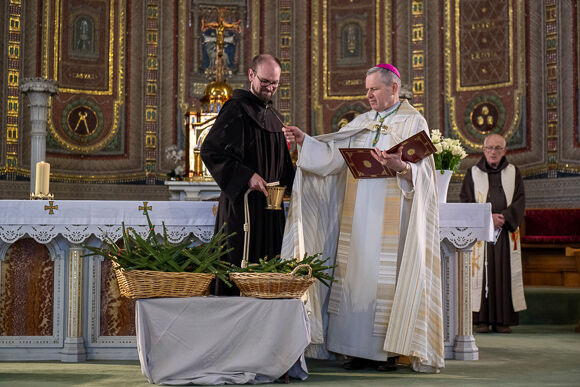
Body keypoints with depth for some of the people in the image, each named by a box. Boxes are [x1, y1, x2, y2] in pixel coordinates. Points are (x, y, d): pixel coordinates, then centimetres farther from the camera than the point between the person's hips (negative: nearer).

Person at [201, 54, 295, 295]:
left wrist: (290, 183, 10)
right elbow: (210, 151, -15)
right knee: (240, 265, -8)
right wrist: (246, 176, -20)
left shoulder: (273, 116, 18)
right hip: (242, 202, -8)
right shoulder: (236, 110, -7)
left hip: (269, 205, 8)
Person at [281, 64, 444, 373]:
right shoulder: (361, 123, 16)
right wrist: (304, 141, -3)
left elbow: (421, 173, -9)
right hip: (357, 216, 5)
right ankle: (360, 349, 8)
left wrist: (399, 167, -27)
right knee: (356, 274, 3)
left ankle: (389, 350, 3)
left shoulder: (413, 123, 0)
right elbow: (333, 154, 9)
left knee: (386, 277, -5)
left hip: (390, 218, -5)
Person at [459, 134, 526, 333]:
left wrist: (505, 216, -13)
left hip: (506, 232, 1)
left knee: (505, 273, -1)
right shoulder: (473, 173, 6)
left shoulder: (513, 172, 10)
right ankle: (482, 319, -2)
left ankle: (503, 319, 3)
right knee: (481, 272, -5)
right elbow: (466, 201, -1)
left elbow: (520, 201, 4)